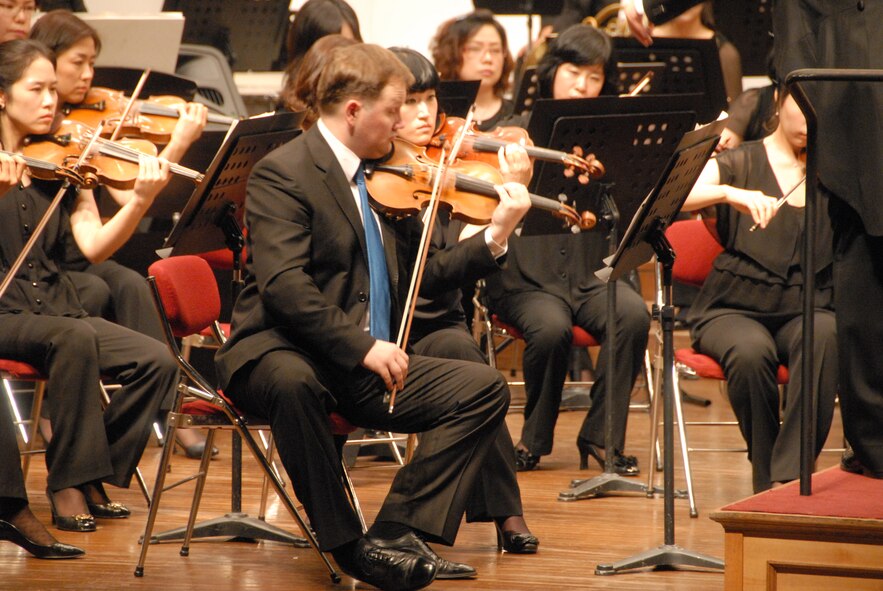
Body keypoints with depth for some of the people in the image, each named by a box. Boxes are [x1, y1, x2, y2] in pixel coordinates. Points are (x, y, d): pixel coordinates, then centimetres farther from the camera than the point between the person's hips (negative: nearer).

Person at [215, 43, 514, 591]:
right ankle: (348, 543, -25)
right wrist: (361, 347, -30)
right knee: (294, 382, -42)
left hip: (368, 361, 8)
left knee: (485, 386, -11)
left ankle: (398, 530, -17)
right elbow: (284, 287, -22)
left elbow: (415, 279, 18)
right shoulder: (283, 174, -9)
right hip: (282, 353, -7)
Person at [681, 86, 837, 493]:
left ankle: (790, 475, -32)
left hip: (807, 311, 1)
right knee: (751, 352, -34)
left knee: (823, 335, -34)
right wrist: (728, 193, -30)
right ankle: (765, 479, -14)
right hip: (735, 310, -1)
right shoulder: (739, 164, 3)